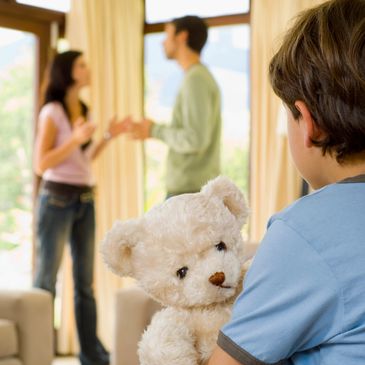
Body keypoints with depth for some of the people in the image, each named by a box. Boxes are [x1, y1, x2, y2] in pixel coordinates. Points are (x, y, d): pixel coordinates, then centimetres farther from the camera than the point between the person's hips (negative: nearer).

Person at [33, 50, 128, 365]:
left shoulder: (82, 110, 13)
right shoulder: (52, 112, -8)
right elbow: (41, 164, -12)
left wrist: (108, 138, 10)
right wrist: (76, 138, -20)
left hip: (85, 200, 7)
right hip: (57, 199, -7)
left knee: (85, 280, 8)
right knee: (47, 277, -1)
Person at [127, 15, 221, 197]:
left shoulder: (195, 79, -13)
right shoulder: (202, 77, 16)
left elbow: (196, 140, -21)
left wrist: (156, 131, -8)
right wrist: (153, 131, 16)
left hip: (189, 189, -9)